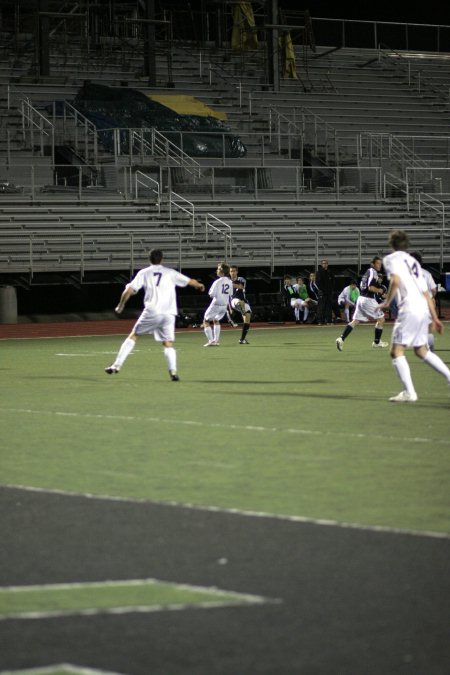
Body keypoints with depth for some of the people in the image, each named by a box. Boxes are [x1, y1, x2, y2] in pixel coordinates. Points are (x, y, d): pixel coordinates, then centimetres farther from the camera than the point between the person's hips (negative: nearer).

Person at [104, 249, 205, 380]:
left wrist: (120, 305, 17)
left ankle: (116, 366, 6)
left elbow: (129, 290, 2)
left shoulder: (144, 273, 8)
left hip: (151, 312, -1)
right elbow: (190, 281, 16)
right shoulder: (170, 273, 10)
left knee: (133, 336, 12)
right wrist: (200, 285, 38)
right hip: (169, 314, 1)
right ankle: (173, 371, -13)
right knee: (168, 344, 8)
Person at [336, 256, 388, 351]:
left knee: (355, 321, 5)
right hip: (368, 299, -9)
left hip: (361, 298, 9)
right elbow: (370, 287, -21)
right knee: (381, 319, 5)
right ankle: (377, 342, 12)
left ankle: (341, 339, -9)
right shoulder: (373, 272, -10)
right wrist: (379, 290, -4)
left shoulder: (367, 272, 18)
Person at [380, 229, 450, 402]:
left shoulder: (391, 259, 3)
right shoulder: (413, 262, 25)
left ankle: (409, 392, -15)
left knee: (396, 351, -5)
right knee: (421, 350, 23)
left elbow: (396, 280, -18)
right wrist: (435, 318, 24)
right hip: (424, 310, 7)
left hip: (409, 309, -7)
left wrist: (387, 302, -7)